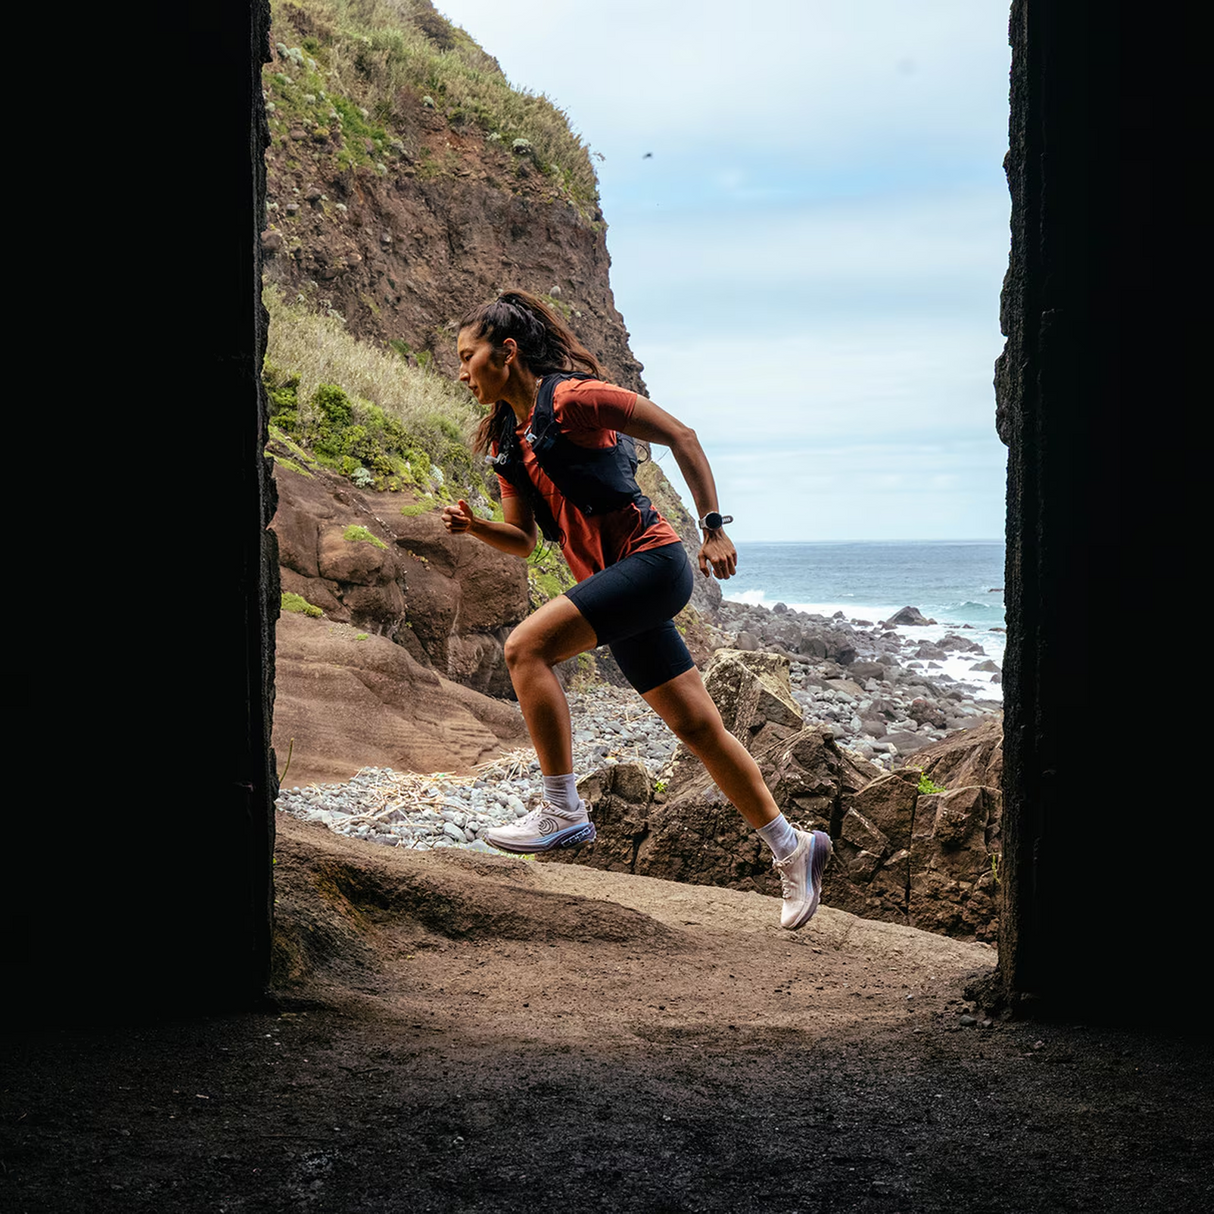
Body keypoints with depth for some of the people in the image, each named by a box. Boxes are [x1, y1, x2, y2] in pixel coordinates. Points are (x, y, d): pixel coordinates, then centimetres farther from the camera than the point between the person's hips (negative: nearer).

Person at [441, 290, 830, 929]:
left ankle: (563, 811, -13)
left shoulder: (571, 396, -10)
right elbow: (523, 540, 18)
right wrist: (474, 527, -3)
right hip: (612, 582, 8)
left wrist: (713, 527, -12)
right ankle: (791, 847, 21)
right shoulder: (506, 442, 13)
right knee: (697, 725, 10)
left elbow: (680, 435, -9)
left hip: (652, 561, -8)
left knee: (526, 646, -20)